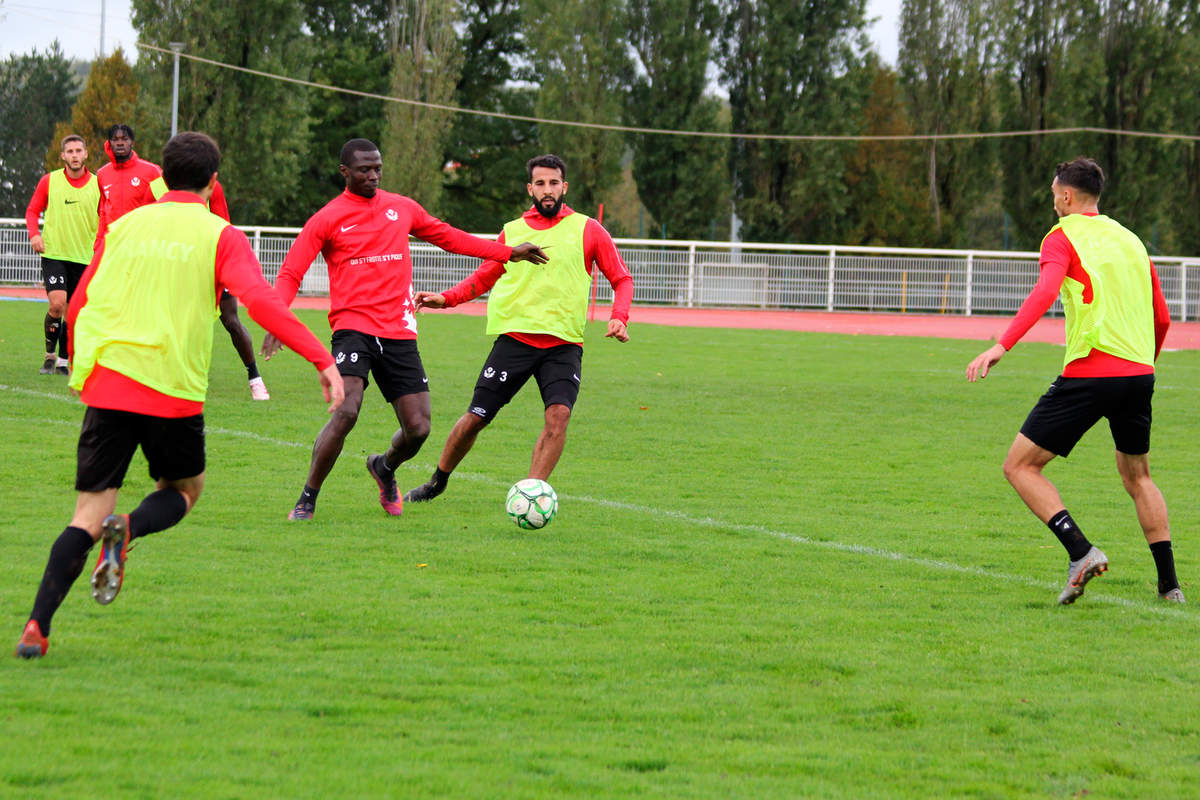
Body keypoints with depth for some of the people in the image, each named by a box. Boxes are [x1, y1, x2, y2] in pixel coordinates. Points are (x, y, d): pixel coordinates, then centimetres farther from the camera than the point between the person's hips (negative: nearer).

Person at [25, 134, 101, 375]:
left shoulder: (97, 185, 2)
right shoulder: (49, 181, -1)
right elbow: (32, 210, 8)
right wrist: (34, 234, -10)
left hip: (83, 256, 2)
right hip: (53, 253, -2)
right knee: (57, 304, -17)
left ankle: (63, 360, 17)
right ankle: (50, 354, 2)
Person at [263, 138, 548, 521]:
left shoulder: (402, 208, 13)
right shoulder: (328, 219, 1)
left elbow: (449, 238, 27)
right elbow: (290, 274, -1)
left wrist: (509, 253, 26)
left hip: (399, 333, 4)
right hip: (353, 328, -4)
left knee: (418, 428, -1)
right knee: (346, 411, -25)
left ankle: (384, 468, 34)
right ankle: (307, 501, -10)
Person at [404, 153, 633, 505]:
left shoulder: (587, 230, 5)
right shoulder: (513, 231, 10)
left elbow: (621, 279, 8)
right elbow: (484, 277, 21)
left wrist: (618, 318, -9)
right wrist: (446, 298, 6)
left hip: (564, 344, -1)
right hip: (514, 338, 1)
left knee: (558, 414, -23)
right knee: (476, 417, 0)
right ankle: (437, 482, 23)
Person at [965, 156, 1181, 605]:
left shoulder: (1063, 237, 0)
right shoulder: (1131, 241, 19)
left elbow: (1045, 291, -19)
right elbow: (1161, 319, 22)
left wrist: (1002, 345, -28)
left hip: (1089, 372, -6)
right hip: (1139, 373, 6)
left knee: (1020, 467, 0)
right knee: (1137, 476, 24)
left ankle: (1081, 552, -17)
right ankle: (1169, 583, 18)